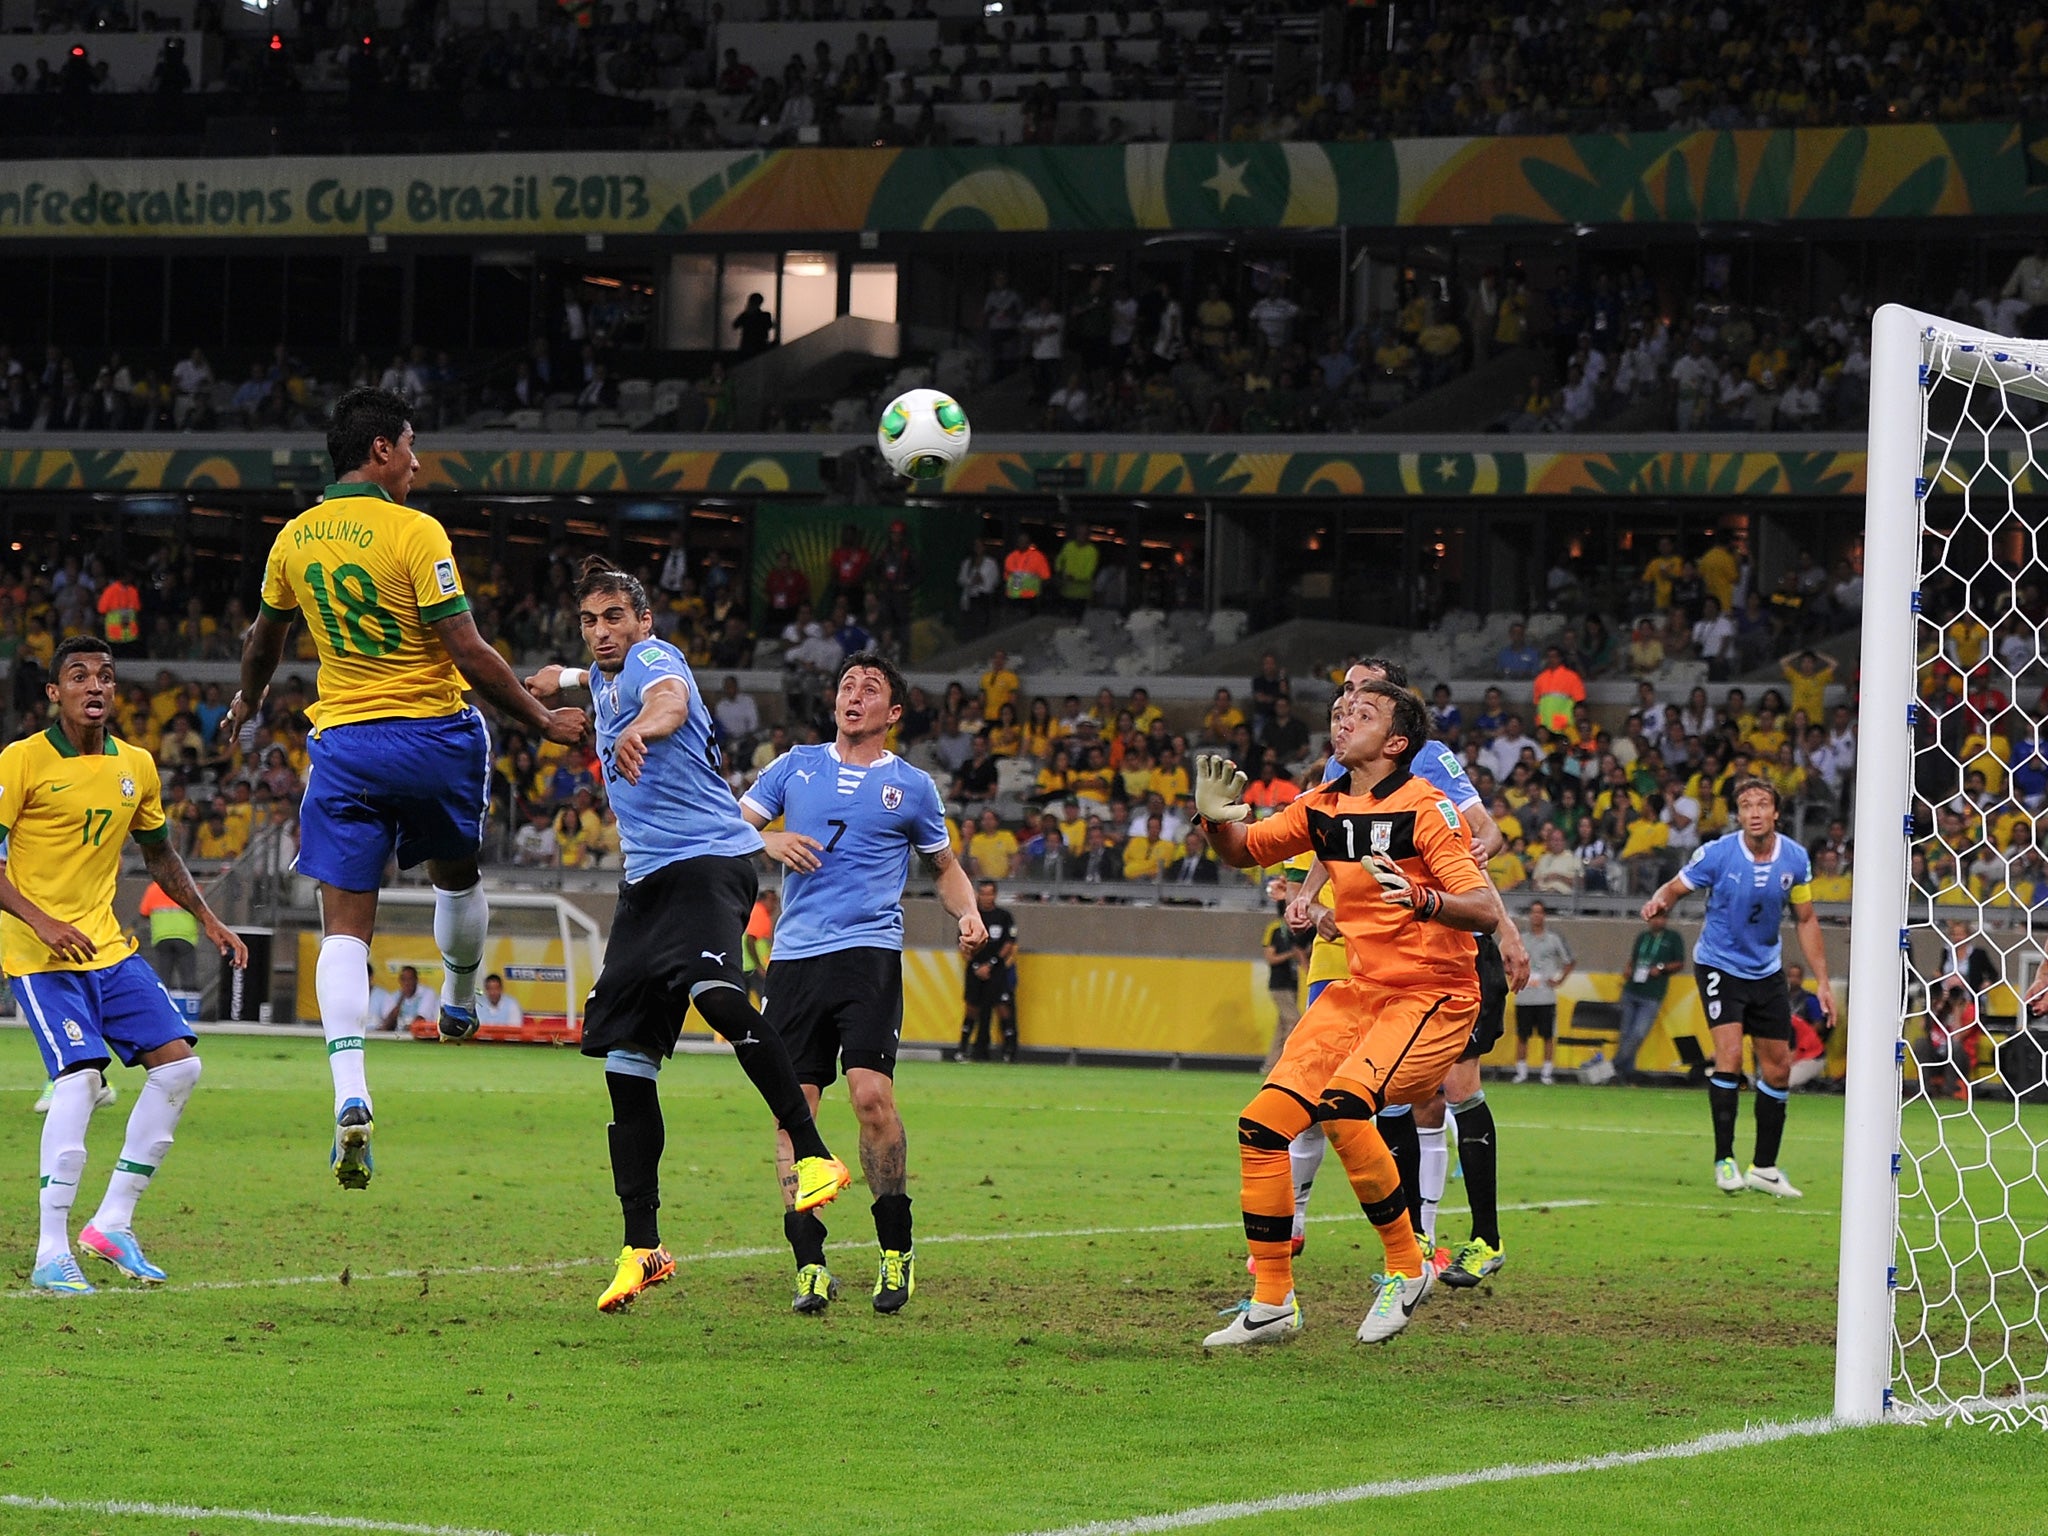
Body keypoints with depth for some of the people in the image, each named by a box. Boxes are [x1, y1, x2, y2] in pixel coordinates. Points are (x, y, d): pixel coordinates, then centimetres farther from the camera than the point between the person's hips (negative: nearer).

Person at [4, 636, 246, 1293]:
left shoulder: (136, 767, 8)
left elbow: (159, 854, 23)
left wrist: (207, 918, 13)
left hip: (110, 945, 7)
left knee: (178, 1065, -2)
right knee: (80, 1077, -22)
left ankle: (113, 1223, 8)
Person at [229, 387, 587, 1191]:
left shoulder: (294, 539, 2)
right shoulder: (413, 533, -13)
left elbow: (264, 638, 20)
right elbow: (469, 652, -15)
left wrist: (248, 700, 41)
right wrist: (541, 719, -4)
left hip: (344, 742, 3)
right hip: (435, 733, -3)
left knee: (344, 927, -2)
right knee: (458, 877, 27)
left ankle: (350, 1096, -18)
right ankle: (458, 999, 50)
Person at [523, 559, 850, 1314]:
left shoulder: (654, 659, -7)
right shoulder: (608, 679, 20)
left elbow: (670, 701, -34)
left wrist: (642, 728, -55)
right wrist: (563, 678, 66)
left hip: (708, 860, -9)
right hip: (646, 878, 9)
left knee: (714, 990, -35)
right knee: (624, 1060, 2)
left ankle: (814, 1157, -33)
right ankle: (642, 1247, 6)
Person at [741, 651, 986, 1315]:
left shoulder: (911, 785, 11)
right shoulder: (795, 766, 14)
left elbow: (946, 865, 23)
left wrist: (967, 913, 3)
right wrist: (769, 841, -8)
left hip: (870, 952, -2)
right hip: (795, 955, 2)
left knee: (871, 1094, -18)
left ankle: (896, 1250, -3)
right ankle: (810, 1265, -1)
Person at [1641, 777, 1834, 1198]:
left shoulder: (1794, 858, -6)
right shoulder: (1717, 853, -16)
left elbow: (1806, 920, 5)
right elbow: (1676, 887, -8)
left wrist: (1821, 982, 3)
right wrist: (1659, 900, -33)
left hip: (1767, 970, 4)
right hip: (1719, 965, -4)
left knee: (1778, 1070, 5)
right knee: (1729, 1055, -20)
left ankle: (1765, 1167, 18)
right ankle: (1724, 1160, -10)